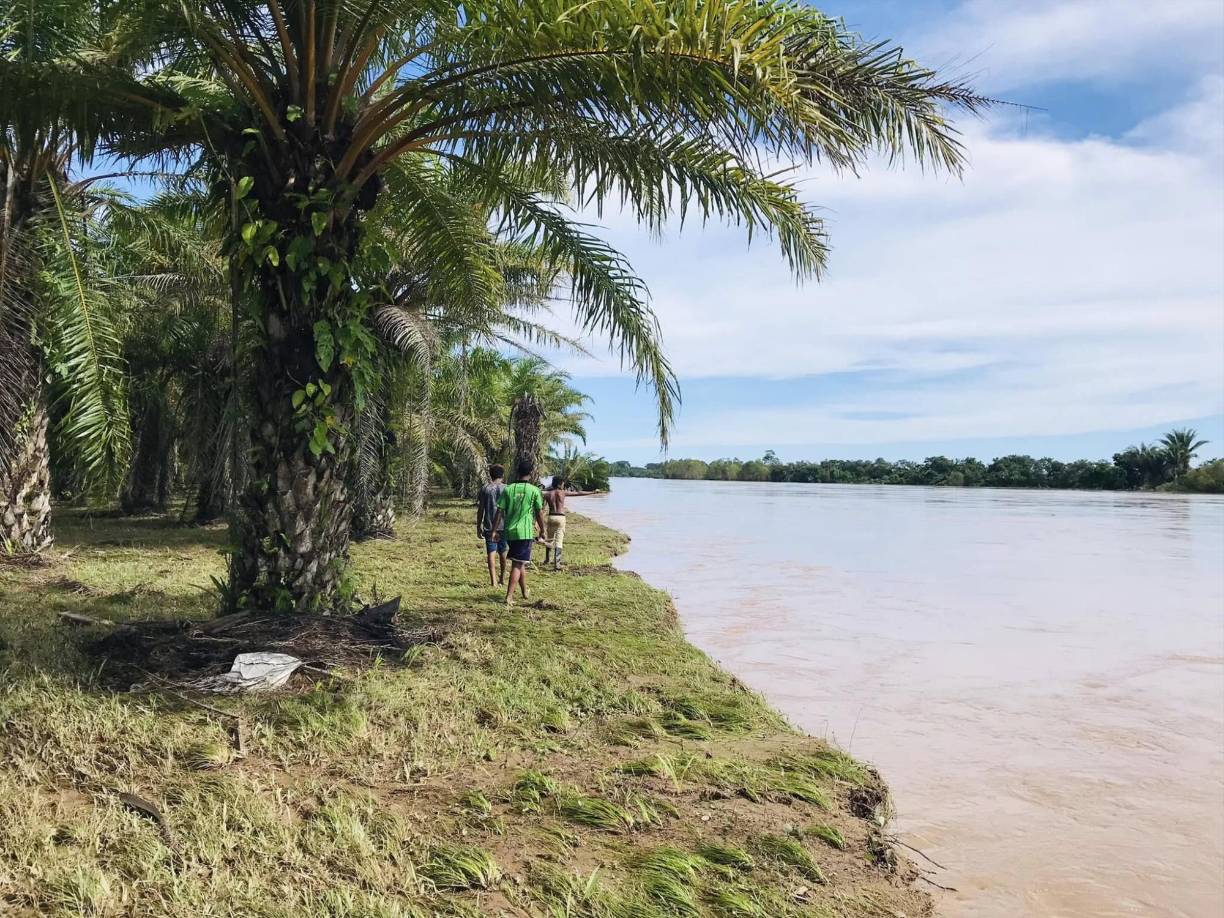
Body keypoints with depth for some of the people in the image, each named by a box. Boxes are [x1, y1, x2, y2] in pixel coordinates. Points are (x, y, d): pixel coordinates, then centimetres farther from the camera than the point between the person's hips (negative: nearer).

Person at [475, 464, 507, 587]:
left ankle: (493, 581, -7)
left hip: (489, 526, 0)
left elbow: (480, 510, 1)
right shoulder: (507, 488, -2)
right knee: (502, 552, 16)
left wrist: (478, 527, 8)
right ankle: (502, 577, 29)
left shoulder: (485, 488, 0)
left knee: (491, 553, 0)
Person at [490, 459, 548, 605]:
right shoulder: (534, 491, -5)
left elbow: (500, 511, 0)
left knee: (519, 562, 20)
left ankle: (525, 592, 34)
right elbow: (539, 514, 0)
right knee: (518, 564, -2)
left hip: (509, 531, 4)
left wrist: (494, 530, 5)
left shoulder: (508, 489, 3)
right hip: (525, 532, -4)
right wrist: (542, 532, 12)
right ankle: (509, 596, -10)